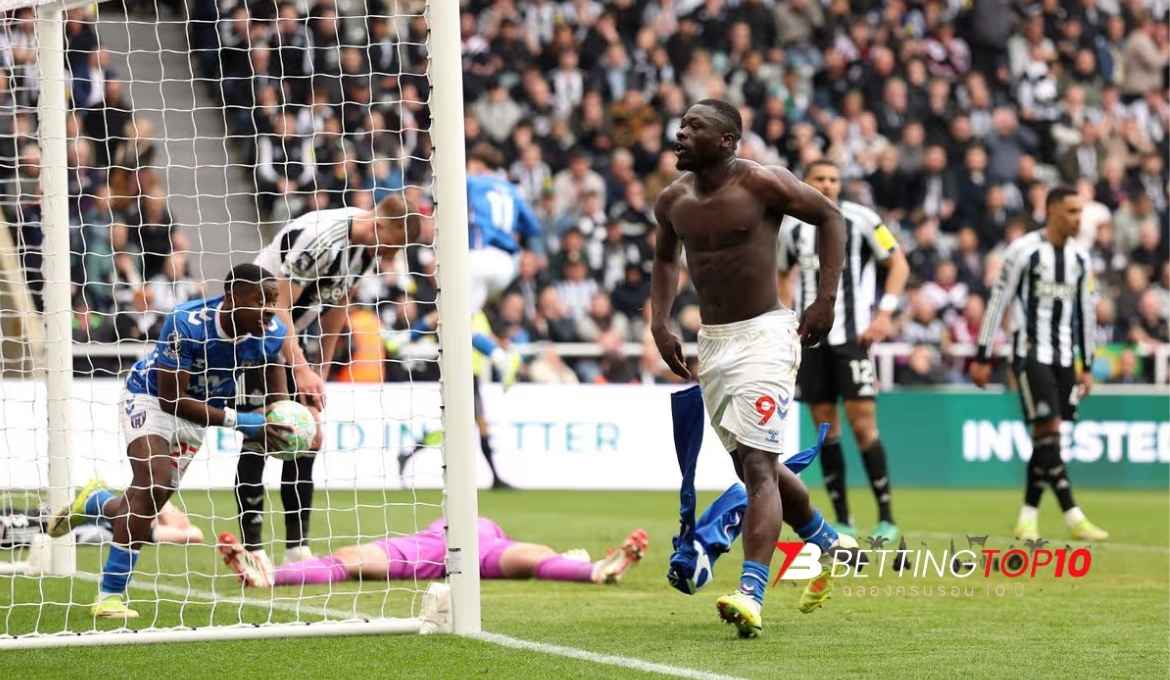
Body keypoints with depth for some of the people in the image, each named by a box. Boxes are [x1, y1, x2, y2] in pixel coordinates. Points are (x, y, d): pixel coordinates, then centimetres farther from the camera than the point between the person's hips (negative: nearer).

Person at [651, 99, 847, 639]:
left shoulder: (761, 184, -12)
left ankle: (751, 594, -26)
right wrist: (659, 323, 10)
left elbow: (829, 218, -3)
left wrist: (826, 299, -9)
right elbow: (665, 259, 23)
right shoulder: (672, 200, 5)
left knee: (757, 464, -17)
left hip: (764, 335, -7)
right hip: (711, 344, 7)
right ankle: (829, 545, 41)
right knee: (752, 466, 17)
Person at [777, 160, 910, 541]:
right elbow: (778, 274, 25)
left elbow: (899, 264, 1)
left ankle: (886, 517, -4)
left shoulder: (859, 219, -2)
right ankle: (842, 520, 10)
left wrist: (885, 313, -11)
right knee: (825, 426, 3)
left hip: (852, 335, -4)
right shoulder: (791, 227, 9)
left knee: (862, 422, -10)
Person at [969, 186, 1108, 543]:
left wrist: (1087, 366, 15)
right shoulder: (1024, 251, -8)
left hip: (1064, 357, 6)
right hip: (1030, 352, -6)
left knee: (1047, 435, 4)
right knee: (1047, 429, -13)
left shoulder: (1080, 258, 9)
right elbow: (998, 302, -5)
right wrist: (982, 357, -5)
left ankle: (1028, 518, 9)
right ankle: (1074, 517, -16)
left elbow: (1086, 312, 16)